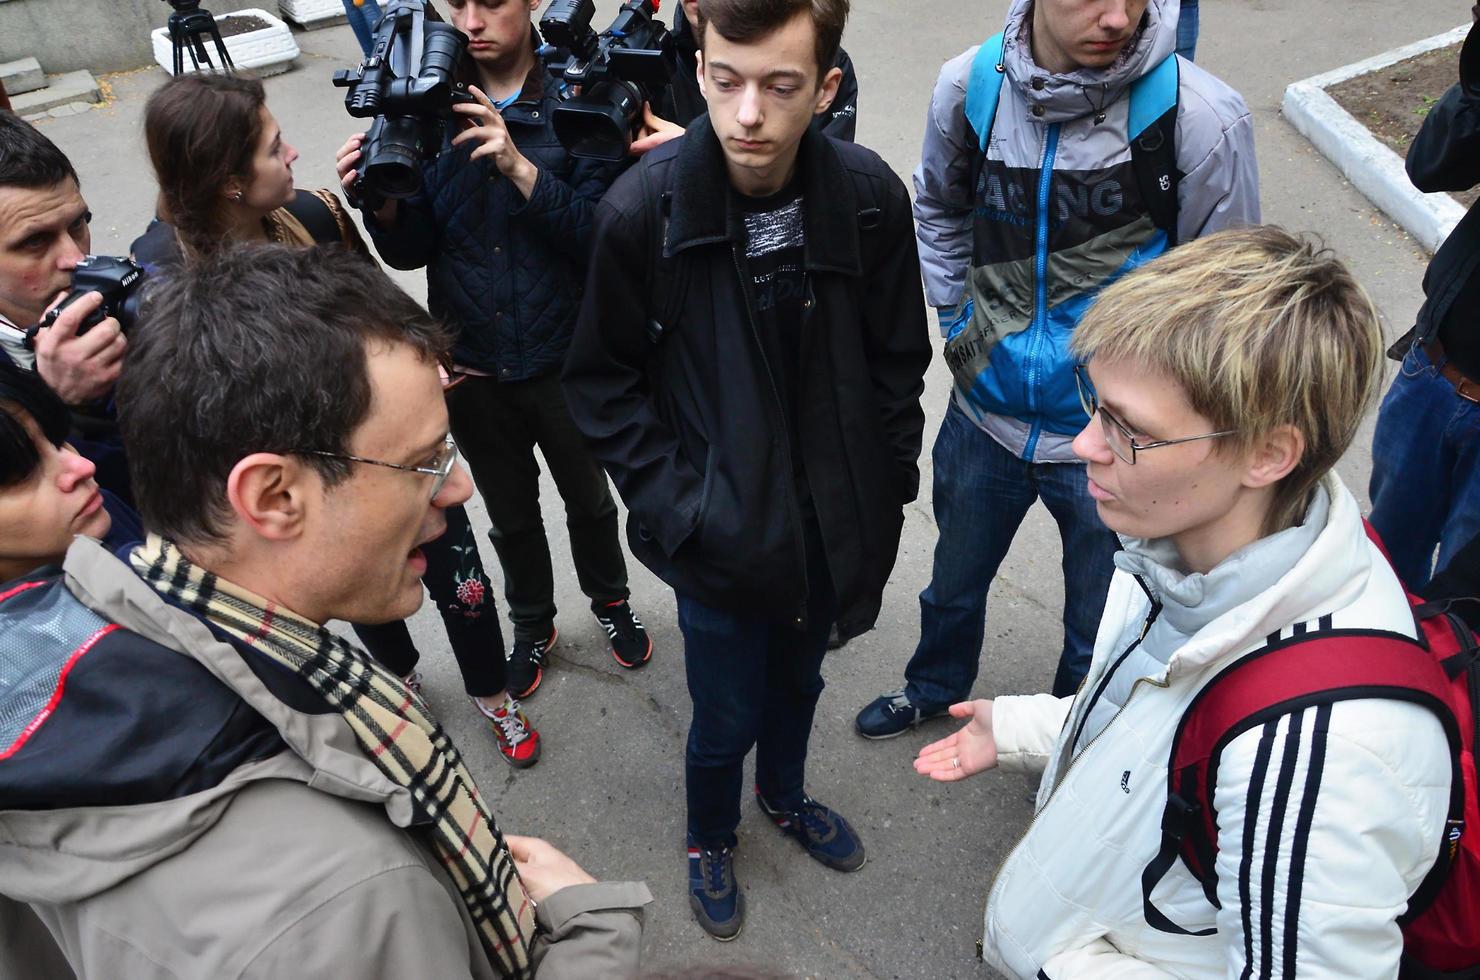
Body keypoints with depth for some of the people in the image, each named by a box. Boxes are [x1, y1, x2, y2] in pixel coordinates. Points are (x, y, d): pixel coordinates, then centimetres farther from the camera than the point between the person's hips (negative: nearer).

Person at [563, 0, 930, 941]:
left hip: (832, 522, 3)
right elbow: (605, 380, -8)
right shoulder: (644, 208, -20)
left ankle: (785, 793, 58)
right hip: (717, 533, -2)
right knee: (727, 713, 15)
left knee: (798, 680, 26)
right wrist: (673, 508, -13)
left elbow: (898, 361, -1)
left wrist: (884, 498, 1)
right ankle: (712, 837, 48)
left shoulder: (870, 194, -13)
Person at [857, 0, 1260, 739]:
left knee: (1098, 629, 18)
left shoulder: (1201, 115, -20)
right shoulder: (970, 84, -10)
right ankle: (936, 685, 59)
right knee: (955, 577, 27)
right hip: (985, 409, 3)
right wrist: (955, 313, 6)